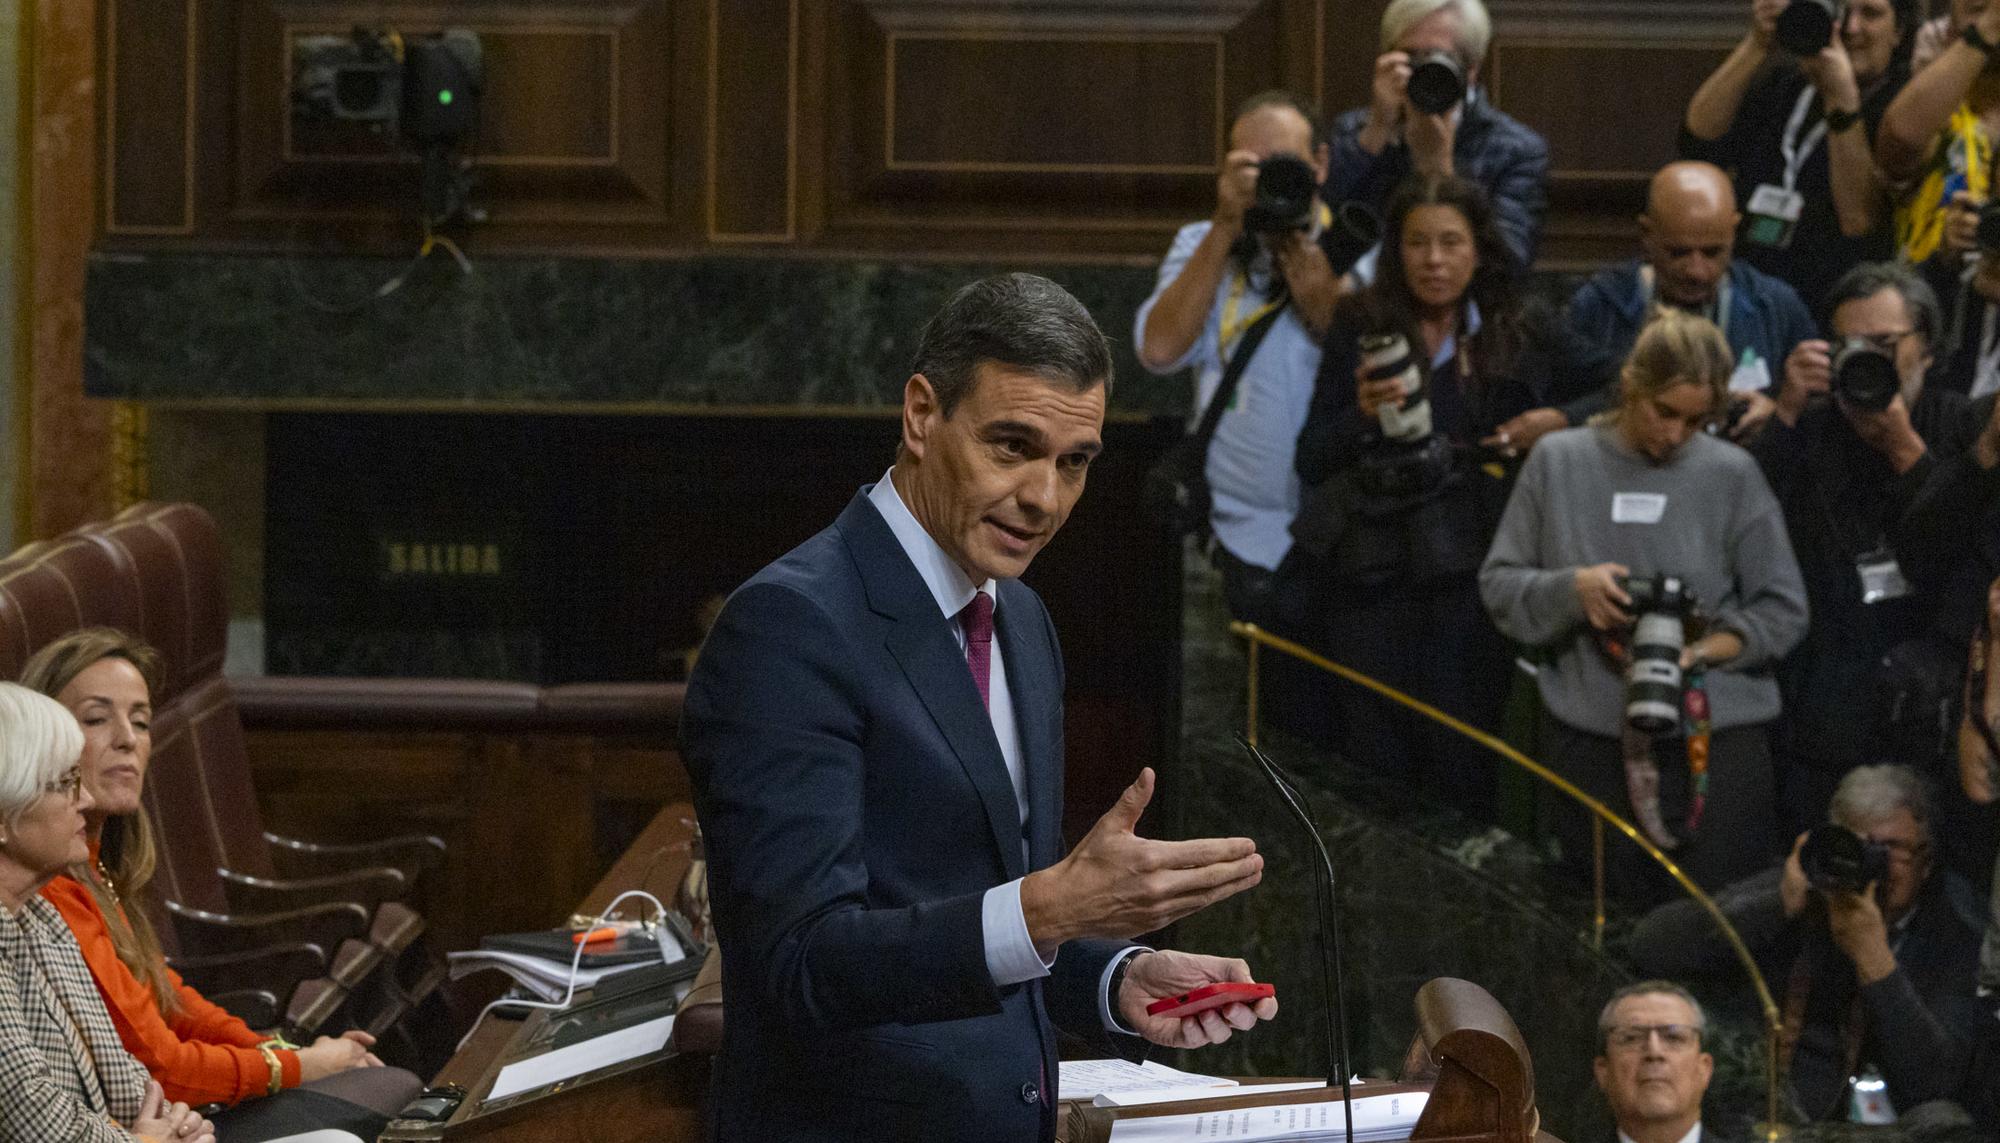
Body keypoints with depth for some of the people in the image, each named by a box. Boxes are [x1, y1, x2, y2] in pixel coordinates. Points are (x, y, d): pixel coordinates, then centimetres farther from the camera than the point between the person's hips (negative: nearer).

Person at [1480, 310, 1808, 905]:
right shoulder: (1558, 460, 5)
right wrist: (1573, 587, -12)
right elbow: (1499, 584, 6)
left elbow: (1781, 610, 2)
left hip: (1717, 731, -1)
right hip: (1594, 737, 1)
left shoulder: (1731, 473, 1)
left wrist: (1703, 650, -14)